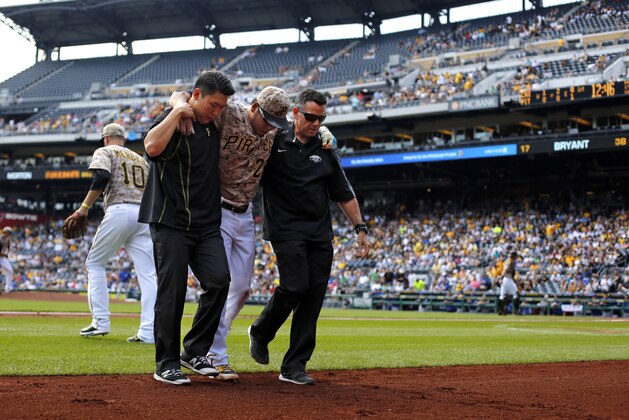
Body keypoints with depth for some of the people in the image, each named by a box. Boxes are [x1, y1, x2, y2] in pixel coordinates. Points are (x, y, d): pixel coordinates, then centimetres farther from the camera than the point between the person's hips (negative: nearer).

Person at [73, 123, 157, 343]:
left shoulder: (104, 152, 10)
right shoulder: (141, 159, 28)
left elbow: (102, 177, -11)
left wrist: (84, 207, -8)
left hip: (118, 211, -5)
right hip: (145, 215, 5)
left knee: (95, 263, 11)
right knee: (147, 273, -2)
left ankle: (101, 322, 4)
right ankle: (148, 331, -12)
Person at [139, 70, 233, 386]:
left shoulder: (214, 126, 14)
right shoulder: (172, 120, -9)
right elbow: (152, 147, -31)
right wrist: (178, 111, -22)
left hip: (207, 223, 6)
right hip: (171, 221, -6)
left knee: (219, 280, -9)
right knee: (172, 292, -4)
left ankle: (194, 352, 5)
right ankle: (166, 365, 6)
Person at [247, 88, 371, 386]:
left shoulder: (326, 152, 15)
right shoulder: (273, 144, 4)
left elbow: (344, 194, 18)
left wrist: (360, 229, 10)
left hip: (320, 235, 5)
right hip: (286, 229, -4)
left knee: (314, 294, -2)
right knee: (295, 286, -20)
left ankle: (294, 367, 3)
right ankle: (260, 333, 10)